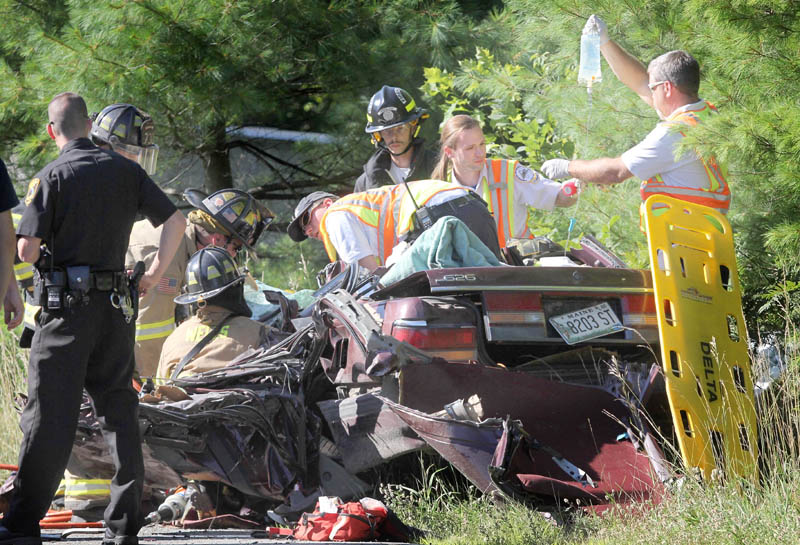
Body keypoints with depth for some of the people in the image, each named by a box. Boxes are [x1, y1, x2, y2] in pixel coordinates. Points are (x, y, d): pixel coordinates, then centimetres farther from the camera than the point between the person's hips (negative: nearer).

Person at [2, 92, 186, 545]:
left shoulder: (52, 177, -6)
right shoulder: (125, 171, 7)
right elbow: (176, 221, 4)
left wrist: (43, 256, 10)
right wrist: (157, 272, 12)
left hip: (67, 304, -4)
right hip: (116, 304, 4)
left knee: (50, 413, -4)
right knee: (118, 408, 10)